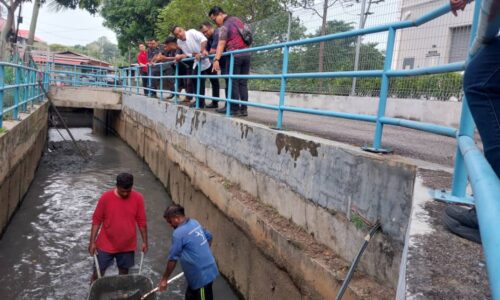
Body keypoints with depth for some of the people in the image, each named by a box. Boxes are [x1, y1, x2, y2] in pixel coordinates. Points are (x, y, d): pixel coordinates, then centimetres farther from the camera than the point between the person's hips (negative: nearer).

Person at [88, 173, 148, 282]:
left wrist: (145, 241, 1)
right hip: (106, 244, -1)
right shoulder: (106, 197, -16)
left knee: (124, 271, 17)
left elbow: (142, 221, -2)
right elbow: (96, 220, -7)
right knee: (98, 272, 10)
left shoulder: (138, 198, -12)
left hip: (127, 245, 1)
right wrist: (92, 242, -8)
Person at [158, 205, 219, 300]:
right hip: (207, 268, 9)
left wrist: (164, 279, -5)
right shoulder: (194, 222, 4)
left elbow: (173, 259, -16)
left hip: (202, 274, -9)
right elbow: (209, 237, 17)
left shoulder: (179, 233, -21)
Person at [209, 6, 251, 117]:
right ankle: (243, 109, 4)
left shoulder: (224, 26, -6)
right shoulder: (238, 20, 19)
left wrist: (216, 59, -27)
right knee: (243, 83, 6)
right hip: (246, 55, 7)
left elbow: (221, 44, -19)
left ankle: (234, 108, -3)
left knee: (233, 83, -2)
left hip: (235, 56, -7)